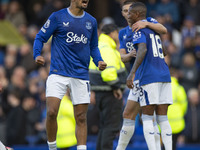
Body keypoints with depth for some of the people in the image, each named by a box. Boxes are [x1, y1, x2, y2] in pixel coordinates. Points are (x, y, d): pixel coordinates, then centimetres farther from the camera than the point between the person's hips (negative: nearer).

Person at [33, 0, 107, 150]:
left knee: (81, 118, 2)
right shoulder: (58, 17, 0)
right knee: (51, 112, -14)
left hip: (81, 75, 3)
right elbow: (40, 37, 3)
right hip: (58, 74, -3)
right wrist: (37, 55, -15)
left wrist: (99, 61, 3)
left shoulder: (91, 21, 12)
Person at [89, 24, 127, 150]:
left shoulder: (97, 48, 15)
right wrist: (116, 86, -18)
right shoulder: (107, 50, -18)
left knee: (105, 125, 16)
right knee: (111, 126, -7)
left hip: (101, 92, 10)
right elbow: (108, 72, -30)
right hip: (110, 93, -10)